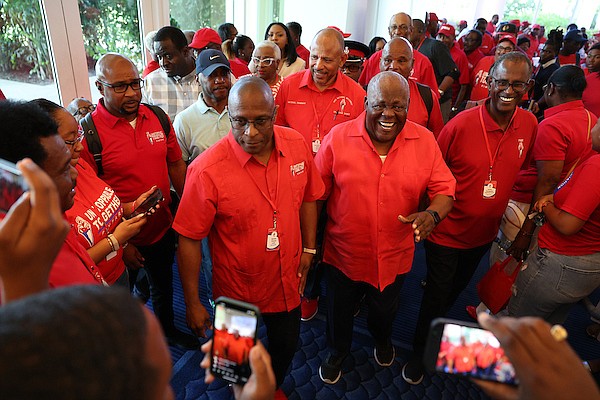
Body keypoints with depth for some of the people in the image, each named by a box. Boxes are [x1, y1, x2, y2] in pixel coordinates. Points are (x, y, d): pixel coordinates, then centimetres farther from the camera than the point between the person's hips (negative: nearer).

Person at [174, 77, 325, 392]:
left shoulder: (297, 145, -12)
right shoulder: (207, 170, -25)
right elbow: (189, 239, -18)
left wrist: (308, 249, 4)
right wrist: (192, 303, -12)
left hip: (287, 280, 4)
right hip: (237, 288, -3)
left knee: (286, 344, 26)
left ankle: (273, 387, 60)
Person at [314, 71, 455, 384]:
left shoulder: (425, 141, -10)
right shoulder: (338, 137, -15)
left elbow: (444, 189, -5)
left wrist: (433, 213, -28)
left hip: (394, 255, 2)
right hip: (344, 253, -1)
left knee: (385, 309, 29)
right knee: (339, 313, 23)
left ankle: (382, 340, 66)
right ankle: (336, 353, 57)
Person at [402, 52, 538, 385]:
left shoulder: (529, 125, -7)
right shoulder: (461, 124, -21)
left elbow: (521, 170, 8)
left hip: (485, 232, 5)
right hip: (447, 232, -5)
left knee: (457, 287, 27)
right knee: (437, 295, 9)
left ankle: (434, 328, 55)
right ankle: (419, 353, 36)